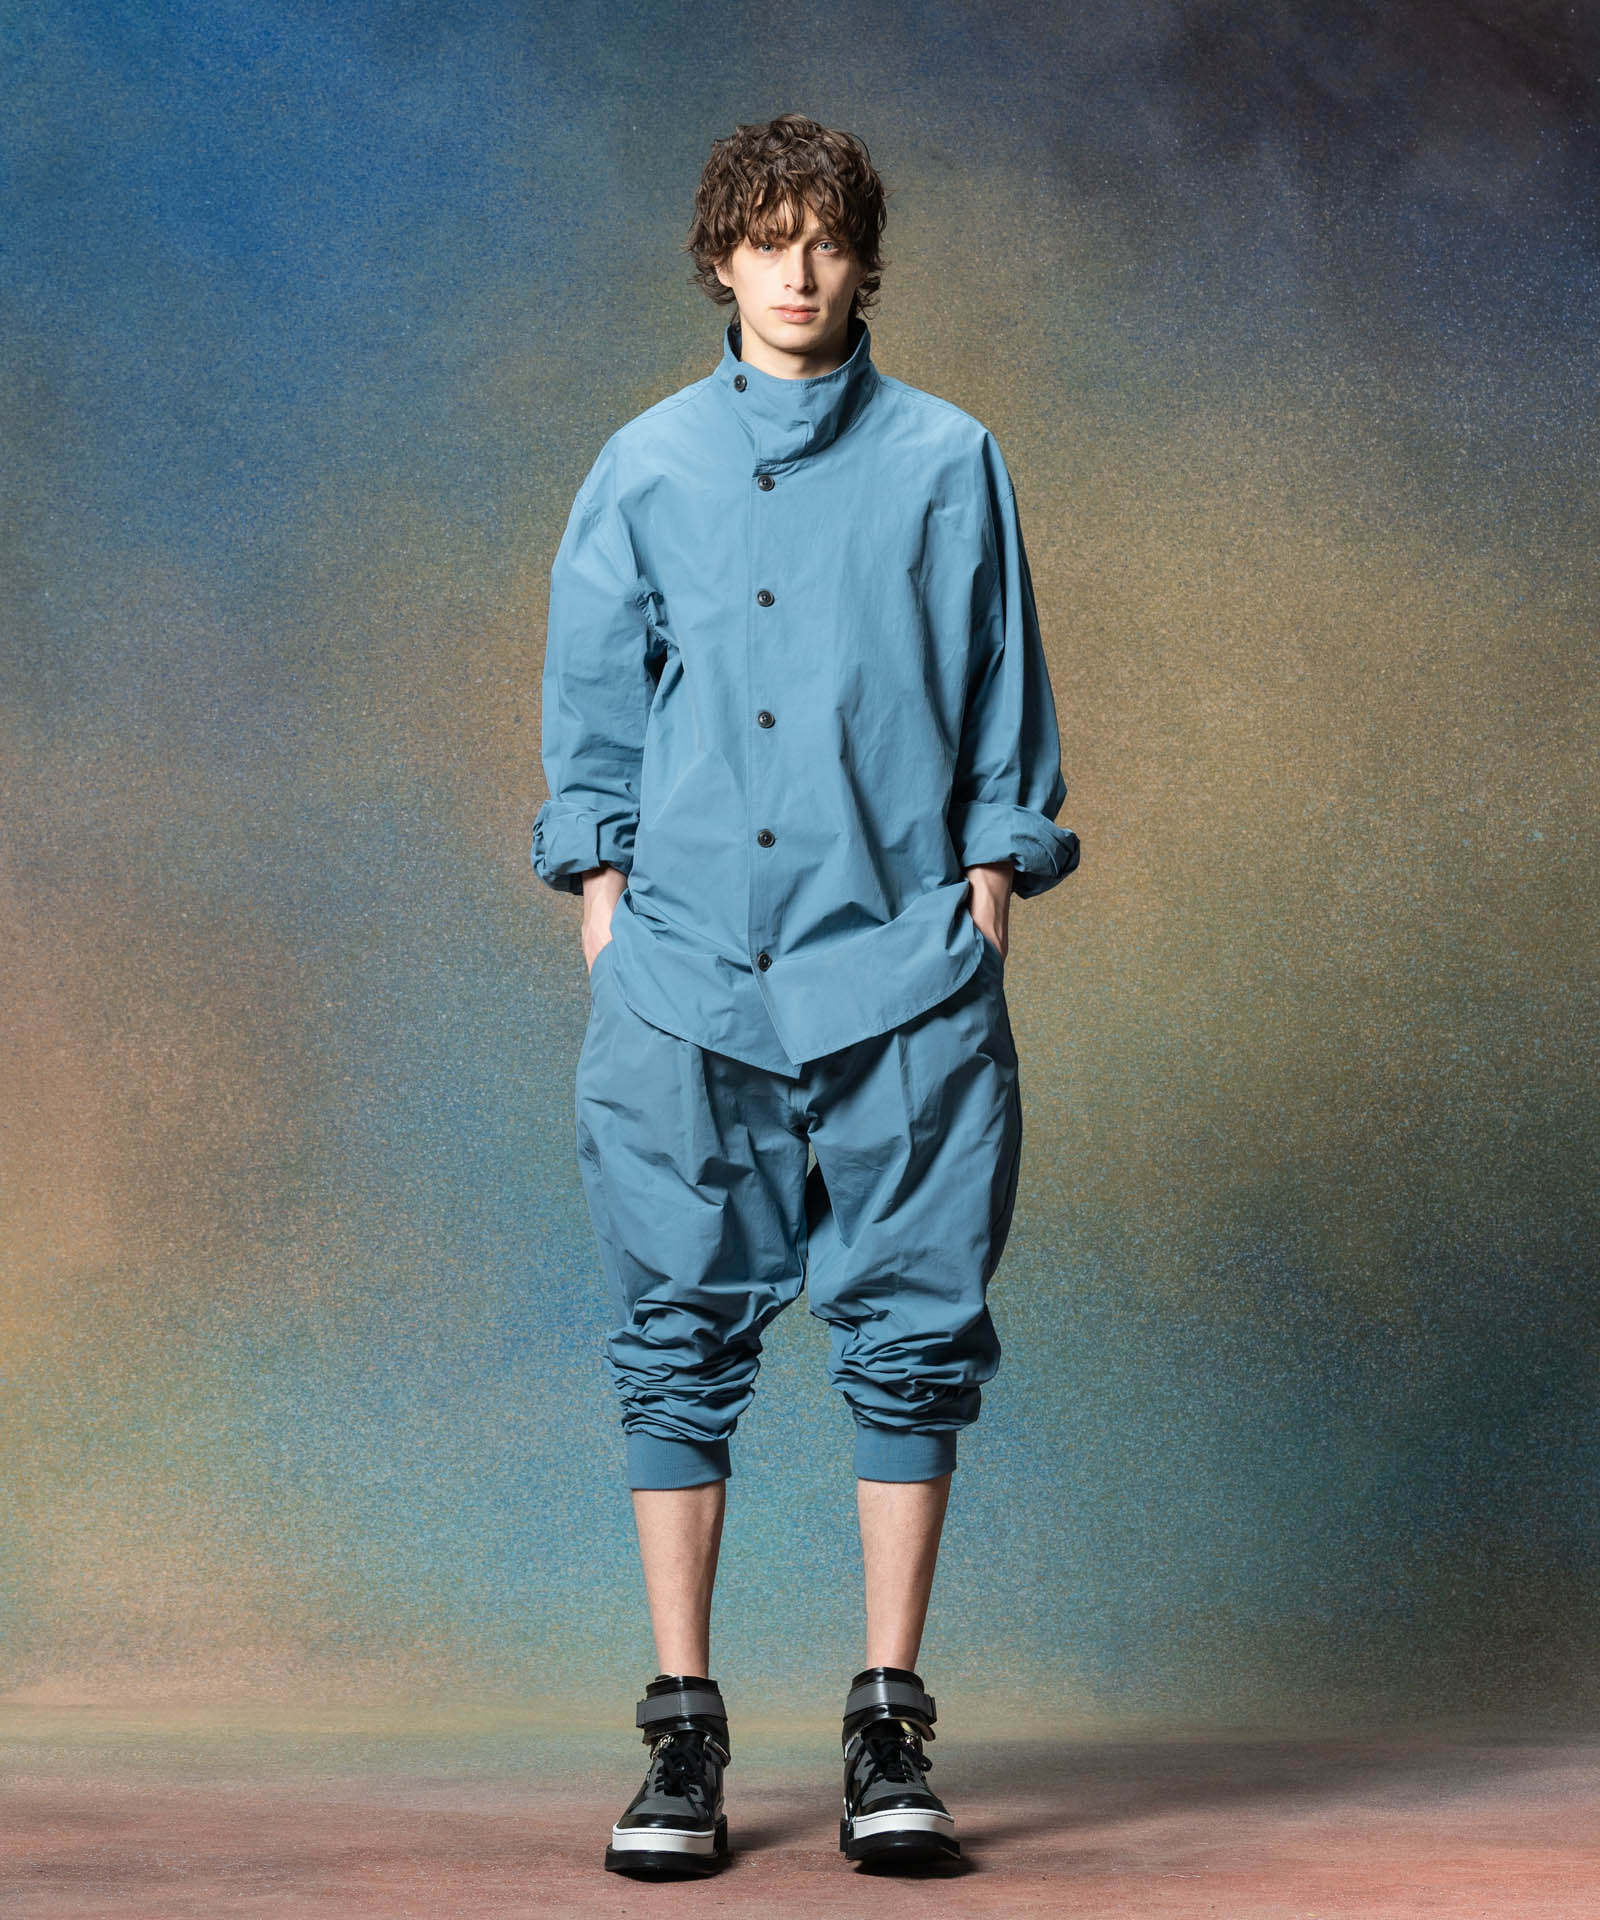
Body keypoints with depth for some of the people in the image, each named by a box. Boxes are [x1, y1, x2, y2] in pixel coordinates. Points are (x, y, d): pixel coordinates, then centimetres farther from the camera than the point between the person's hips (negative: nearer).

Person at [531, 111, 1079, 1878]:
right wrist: (604, 908, 6)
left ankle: (890, 1731, 8)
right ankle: (683, 1736, 9)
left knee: (913, 1332, -1)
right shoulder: (647, 468, 11)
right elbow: (592, 707, 13)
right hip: (684, 969, 1)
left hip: (903, 967, -1)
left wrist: (990, 883, 2)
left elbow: (1002, 704, 10)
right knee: (678, 1334, 1)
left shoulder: (946, 462, 8)